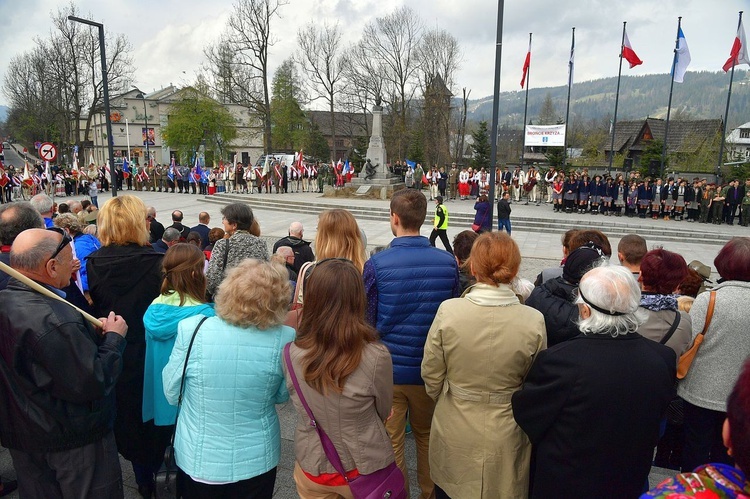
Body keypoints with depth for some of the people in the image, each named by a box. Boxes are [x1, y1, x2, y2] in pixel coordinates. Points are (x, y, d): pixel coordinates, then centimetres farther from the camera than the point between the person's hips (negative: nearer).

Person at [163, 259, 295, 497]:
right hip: (256, 460, 0)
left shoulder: (192, 329, -21)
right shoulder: (284, 339, -20)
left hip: (198, 459, 0)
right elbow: (282, 396, -2)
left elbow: (171, 394, -6)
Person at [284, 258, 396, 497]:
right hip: (365, 469, -1)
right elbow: (384, 412, -7)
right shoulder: (376, 357, -27)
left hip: (311, 468, 1)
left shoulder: (291, 353, -19)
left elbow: (301, 405, -1)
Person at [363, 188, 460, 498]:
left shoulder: (376, 264, -17)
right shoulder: (448, 263, -9)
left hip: (388, 370, -3)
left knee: (390, 444, 14)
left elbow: (367, 322, -7)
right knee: (427, 437, 24)